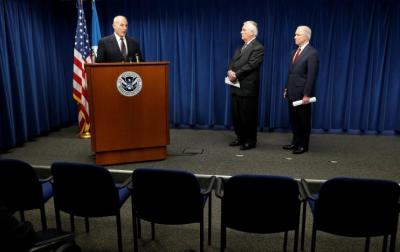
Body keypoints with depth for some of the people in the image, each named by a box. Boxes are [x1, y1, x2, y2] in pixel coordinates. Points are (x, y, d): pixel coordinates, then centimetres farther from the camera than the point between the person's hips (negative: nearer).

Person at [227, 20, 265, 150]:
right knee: (236, 114, 13)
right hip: (236, 86, 8)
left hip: (248, 87, -8)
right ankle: (240, 138, 27)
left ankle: (250, 141, 14)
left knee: (248, 115, 1)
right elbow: (232, 62, 11)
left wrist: (236, 75, -17)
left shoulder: (258, 48, -10)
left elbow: (250, 66, -18)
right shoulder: (240, 47, 17)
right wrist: (230, 71, -9)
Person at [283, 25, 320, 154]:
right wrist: (287, 88, 13)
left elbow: (311, 76, -17)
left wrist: (307, 95, -19)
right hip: (292, 93, 8)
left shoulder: (312, 53, -13)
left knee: (304, 121, 5)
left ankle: (303, 145, 17)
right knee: (293, 119, 14)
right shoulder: (295, 52, 13)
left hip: (302, 94, -8)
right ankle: (295, 142, 27)